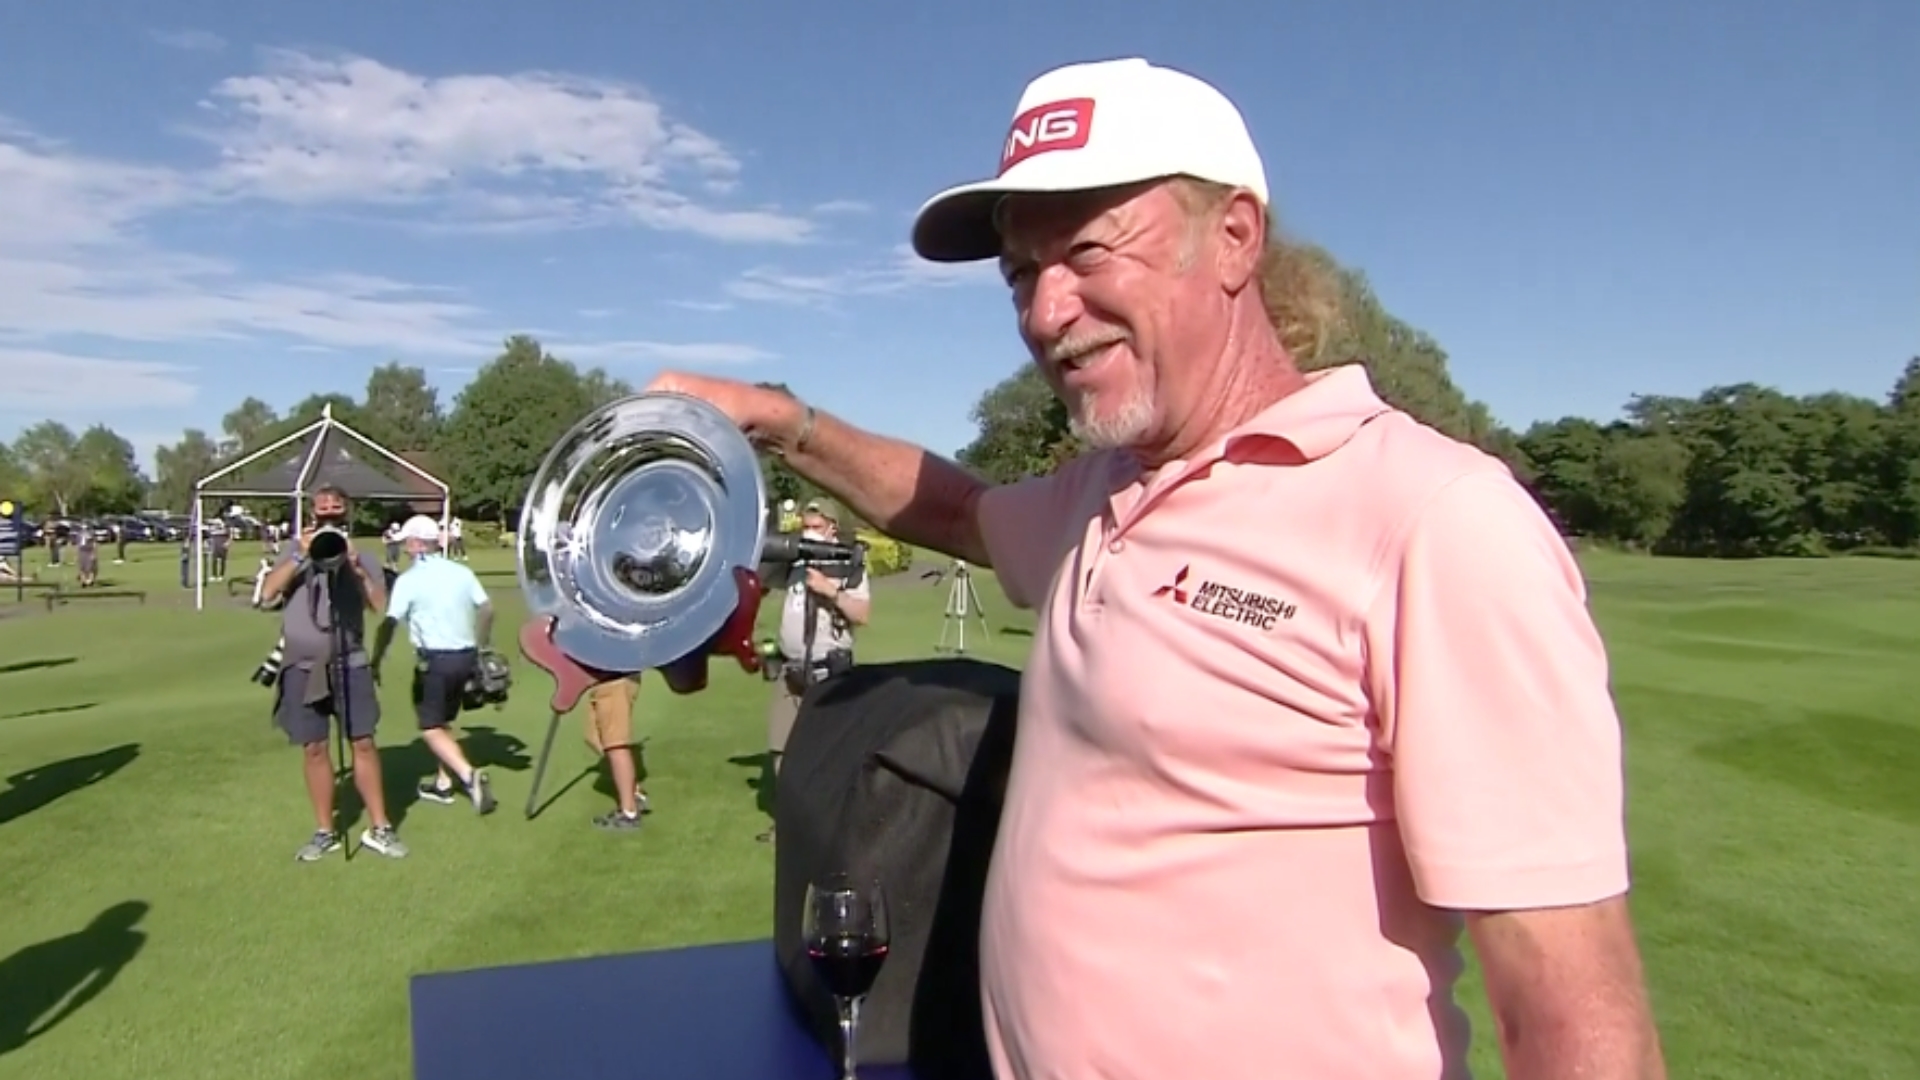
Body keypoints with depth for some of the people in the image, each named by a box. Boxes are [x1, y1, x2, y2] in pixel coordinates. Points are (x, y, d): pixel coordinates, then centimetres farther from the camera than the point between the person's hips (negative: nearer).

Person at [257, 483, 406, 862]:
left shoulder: (362, 557, 5)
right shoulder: (295, 552, 8)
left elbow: (380, 604, -8)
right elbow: (267, 593, -7)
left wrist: (355, 566, -19)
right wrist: (299, 556, -16)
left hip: (350, 665, -1)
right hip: (303, 667, 1)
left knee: (363, 743, -1)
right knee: (314, 749, 6)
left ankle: (379, 828, 8)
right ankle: (325, 832, 17)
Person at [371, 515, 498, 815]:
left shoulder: (408, 579, -8)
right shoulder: (462, 573, 7)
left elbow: (389, 623, -12)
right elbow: (487, 609, 10)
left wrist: (375, 661, -4)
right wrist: (481, 647, 22)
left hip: (434, 658, -6)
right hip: (466, 656, 6)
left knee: (431, 728, 1)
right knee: (444, 721, 20)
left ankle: (470, 775, -17)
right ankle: (442, 784, 25)